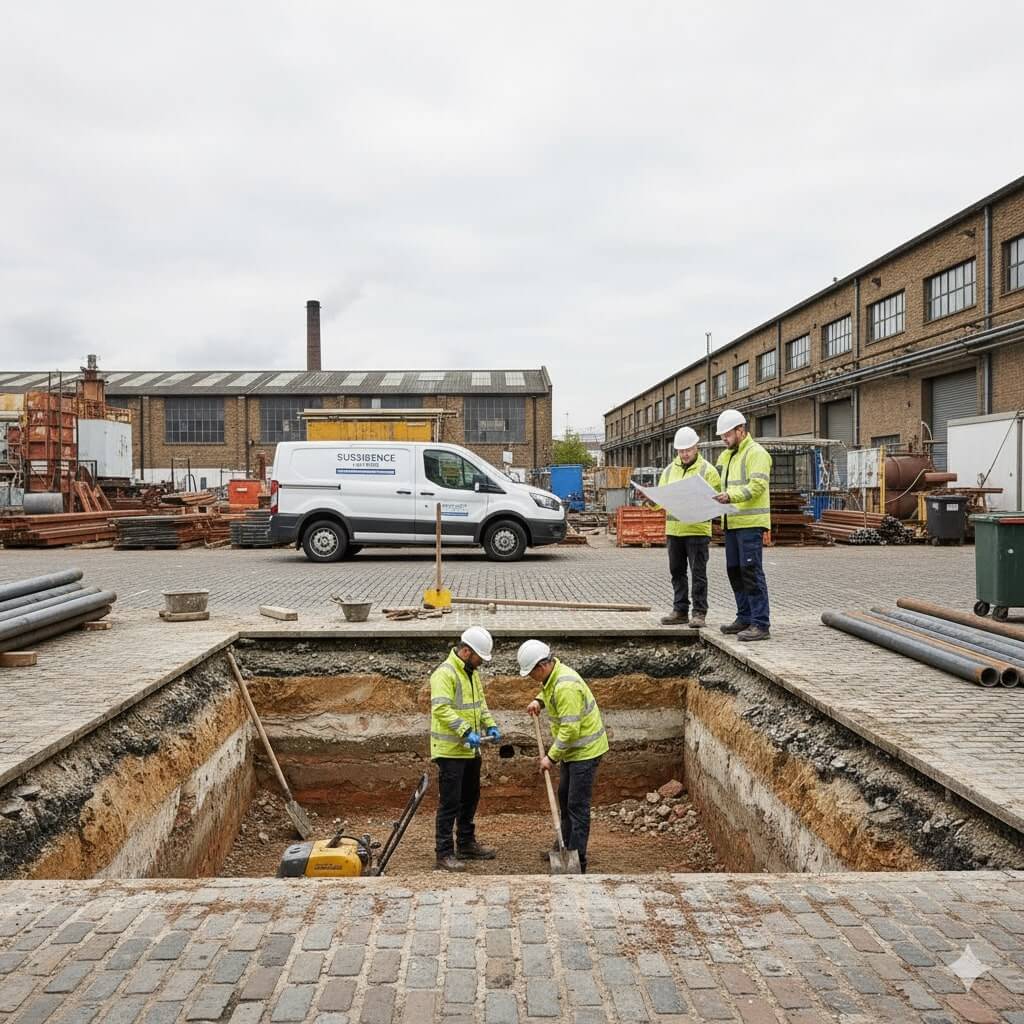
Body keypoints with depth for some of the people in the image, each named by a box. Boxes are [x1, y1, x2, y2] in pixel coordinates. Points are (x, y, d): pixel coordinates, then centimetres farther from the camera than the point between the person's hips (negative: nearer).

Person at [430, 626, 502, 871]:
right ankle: (444, 854, 4)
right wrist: (466, 731, -31)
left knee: (470, 798, 18)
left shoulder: (472, 672, 12)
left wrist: (490, 725, 5)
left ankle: (467, 844, 32)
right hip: (450, 750, -9)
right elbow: (442, 709, -28)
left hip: (470, 750, 9)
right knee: (450, 802, -4)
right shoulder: (445, 673, -19)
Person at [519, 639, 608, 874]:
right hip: (572, 749, 11)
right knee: (564, 797, 20)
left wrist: (551, 757, -21)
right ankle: (566, 847, 34)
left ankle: (577, 861, 2)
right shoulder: (552, 675, 2)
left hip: (585, 750, -11)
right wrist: (539, 700, 7)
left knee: (577, 805, -5)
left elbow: (569, 729, -29)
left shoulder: (565, 687, -29)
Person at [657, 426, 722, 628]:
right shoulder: (669, 470, 14)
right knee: (677, 572, 11)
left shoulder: (707, 470, -2)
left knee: (698, 573, -2)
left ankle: (699, 613, 4)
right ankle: (680, 611, 20)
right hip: (674, 529, 5)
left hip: (697, 529, -5)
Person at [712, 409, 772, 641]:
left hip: (751, 523, -9)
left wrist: (731, 496, -29)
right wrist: (714, 497, 5)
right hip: (732, 523, 9)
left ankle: (761, 624, -9)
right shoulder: (726, 456, 20)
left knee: (751, 570, -11)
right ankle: (745, 618, 21)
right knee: (734, 570, 12)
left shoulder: (756, 453, -8)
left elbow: (758, 486, -19)